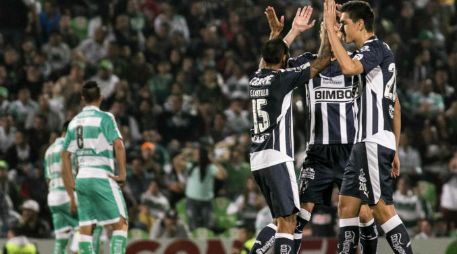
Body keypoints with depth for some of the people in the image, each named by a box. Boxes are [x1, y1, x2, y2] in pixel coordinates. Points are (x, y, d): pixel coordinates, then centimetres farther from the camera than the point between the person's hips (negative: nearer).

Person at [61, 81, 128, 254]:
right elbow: (118, 145, -18)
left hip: (82, 178, 6)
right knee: (120, 224, -1)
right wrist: (122, 174, -12)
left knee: (85, 229, 5)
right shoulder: (104, 118, -3)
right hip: (102, 177, -6)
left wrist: (71, 193, 18)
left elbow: (65, 155, 14)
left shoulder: (74, 122, 14)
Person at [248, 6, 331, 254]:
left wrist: (294, 30, 40)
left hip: (257, 159, 8)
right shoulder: (282, 79, -8)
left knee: (281, 220, 17)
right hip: (276, 158, -8)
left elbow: (271, 53, 32)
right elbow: (321, 62, -4)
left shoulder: (255, 79, 12)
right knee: (287, 221, -10)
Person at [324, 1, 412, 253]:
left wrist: (330, 26, -26)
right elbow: (395, 106, 23)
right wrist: (394, 150, 23)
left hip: (373, 142, -10)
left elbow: (348, 67, -33)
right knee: (347, 205, 9)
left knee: (383, 209, -11)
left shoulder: (375, 48, -10)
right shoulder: (379, 51, 21)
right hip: (365, 144, 10)